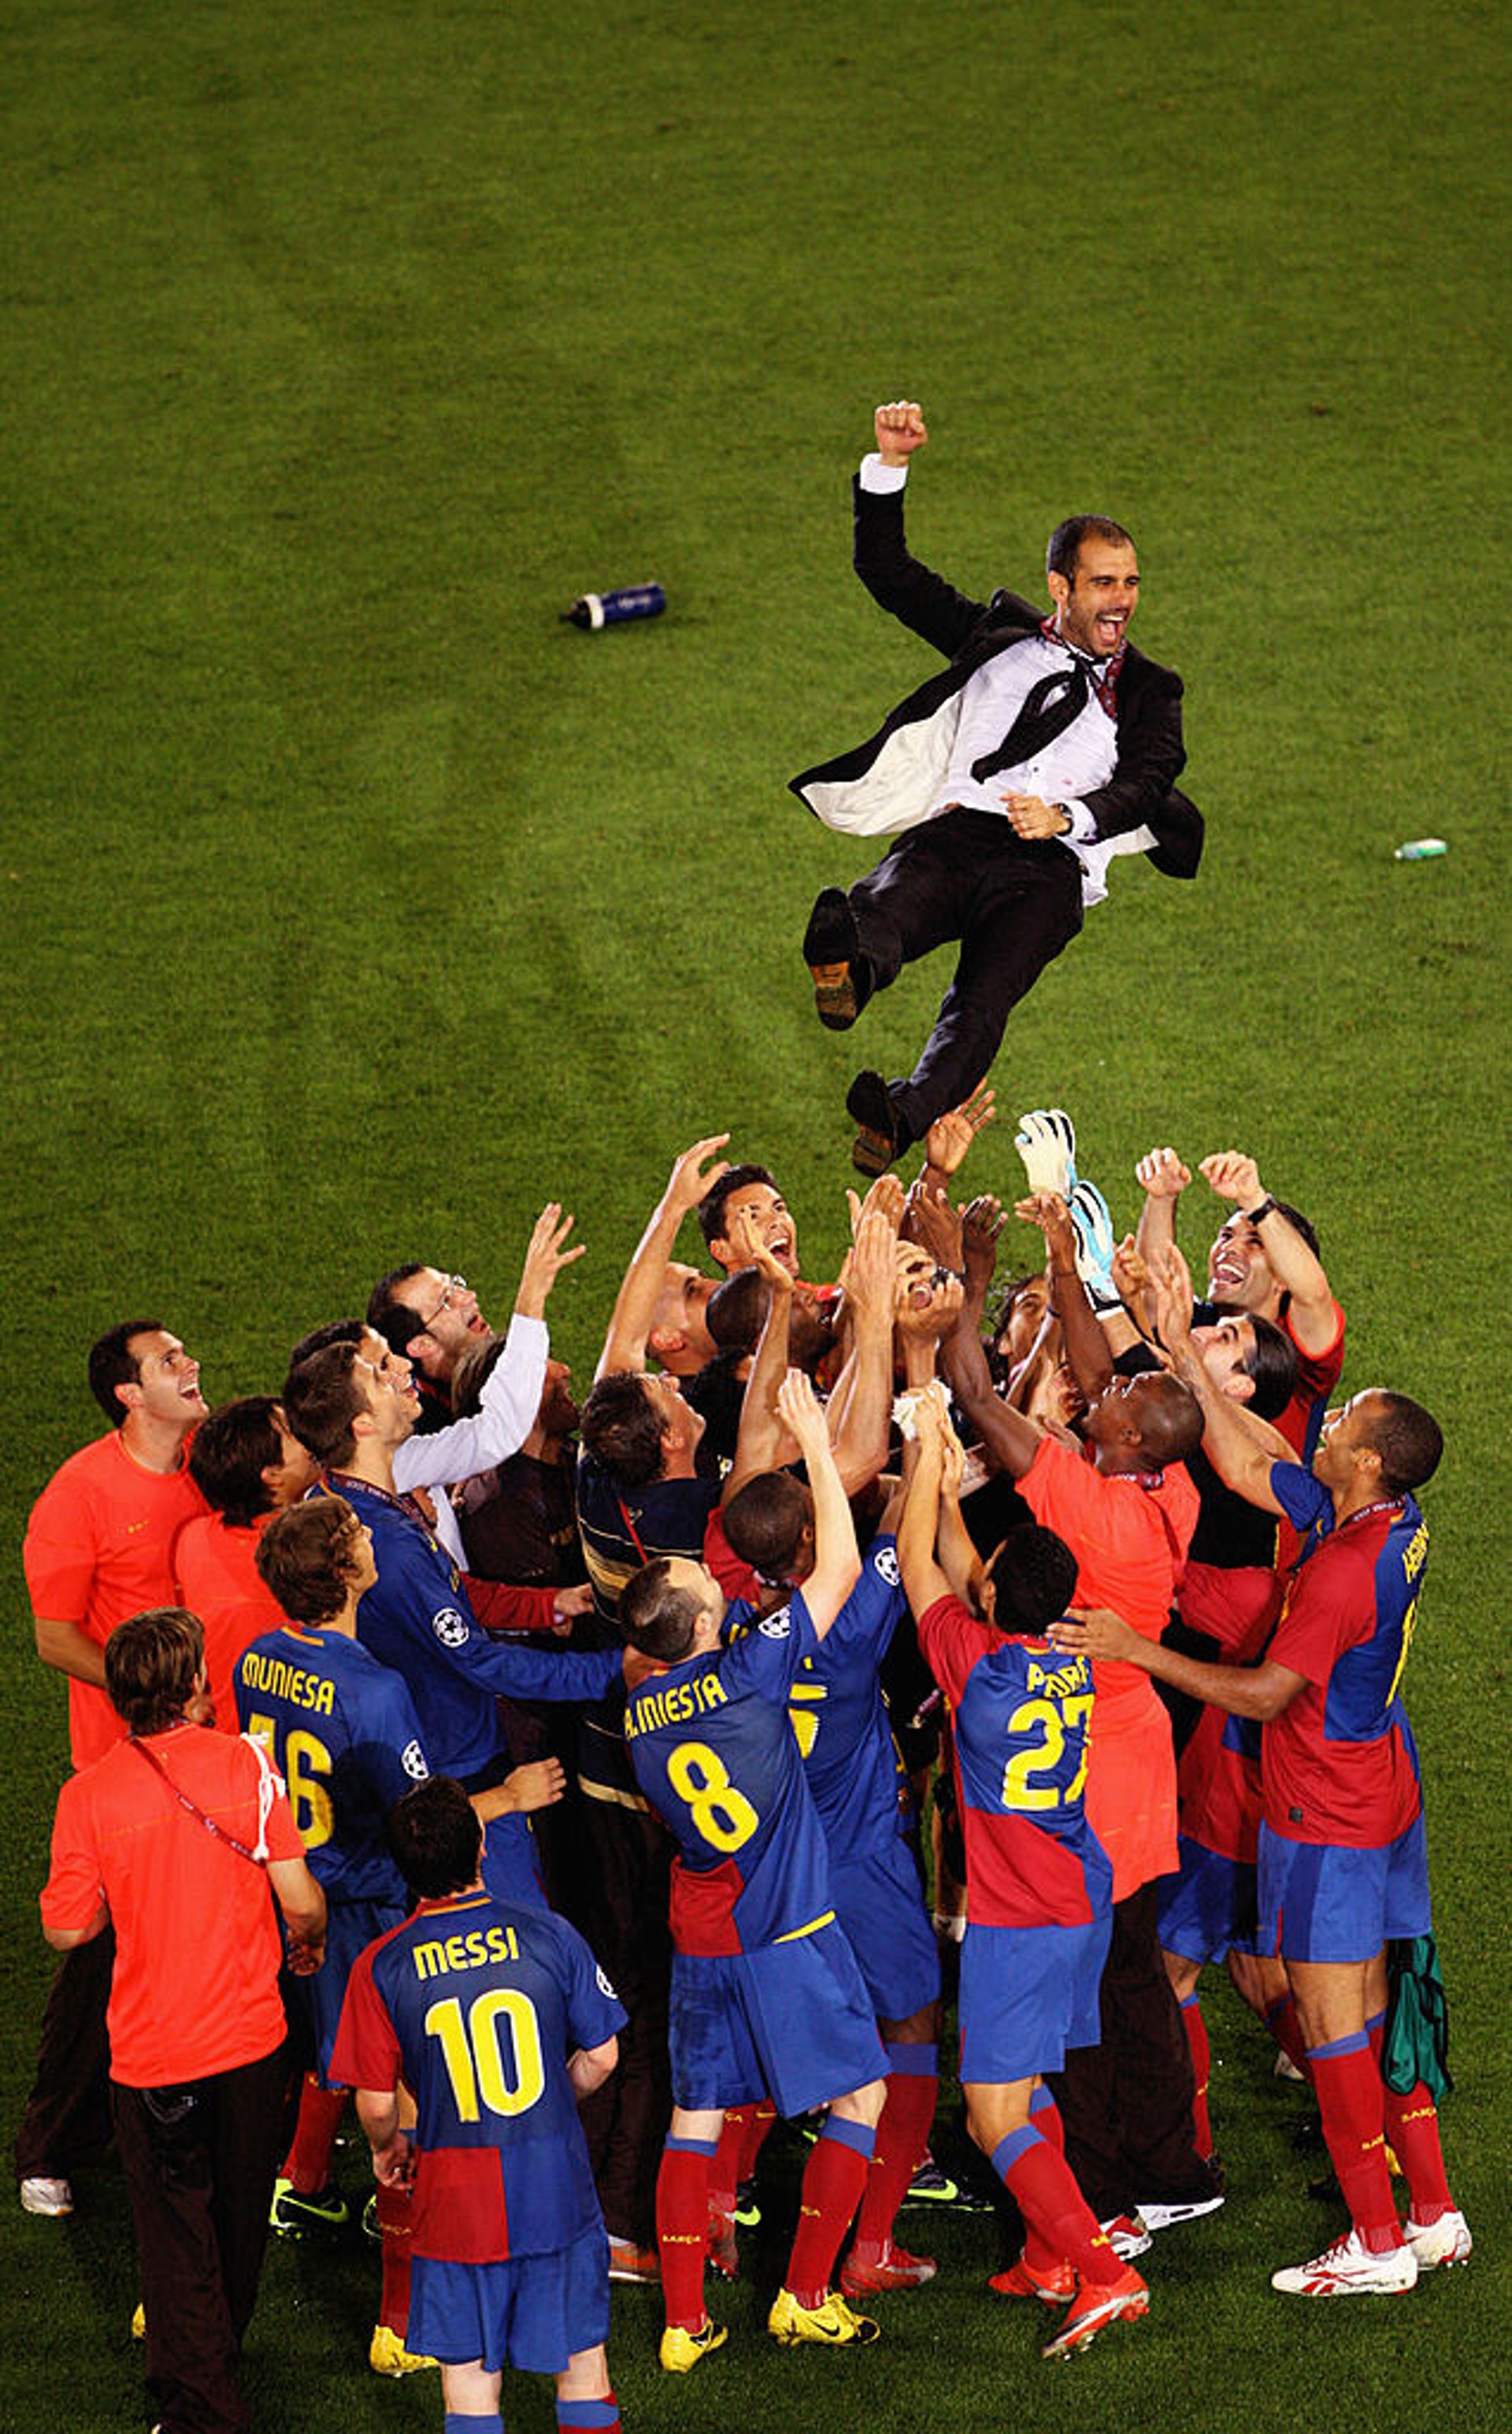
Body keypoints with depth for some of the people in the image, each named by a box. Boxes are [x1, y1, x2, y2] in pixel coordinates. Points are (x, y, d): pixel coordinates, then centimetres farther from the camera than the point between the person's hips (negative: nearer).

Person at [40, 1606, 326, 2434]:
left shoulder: (87, 1796, -12)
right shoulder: (243, 1765, -14)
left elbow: (68, 1931, -4)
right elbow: (300, 1900, -13)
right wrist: (309, 1941, 11)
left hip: (151, 2055, -1)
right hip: (250, 2039, 1)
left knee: (174, 2228, 10)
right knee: (240, 2209, 23)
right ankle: (225, 2342, 44)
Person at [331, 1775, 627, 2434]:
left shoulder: (382, 1967, -10)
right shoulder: (549, 1935, -7)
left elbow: (376, 2105, -5)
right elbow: (601, 2057, 2)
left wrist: (387, 2150, 17)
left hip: (456, 2201, -1)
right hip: (557, 2187, 1)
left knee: (469, 2376, 9)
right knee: (581, 2359, 14)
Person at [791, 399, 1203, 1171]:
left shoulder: (1147, 690, 23)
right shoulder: (999, 637, 27)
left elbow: (1144, 787, 4)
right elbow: (886, 570, 27)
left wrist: (1064, 816, -18)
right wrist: (890, 463, 13)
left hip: (1047, 869, -1)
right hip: (951, 833, 1)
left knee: (980, 1004, -32)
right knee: (884, 912, -38)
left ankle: (899, 1121, -56)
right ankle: (845, 968, -72)